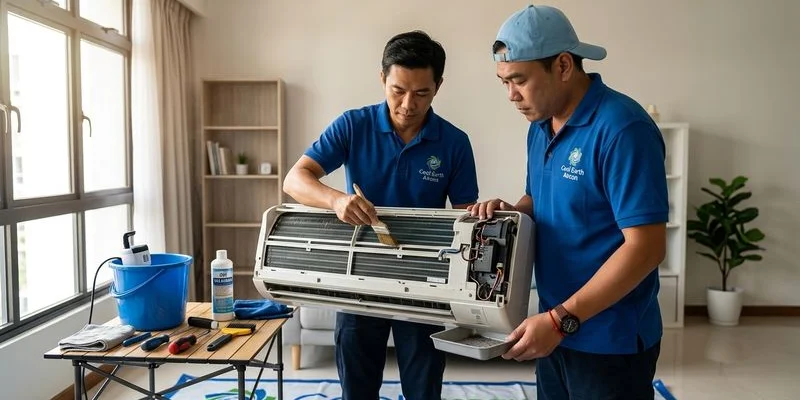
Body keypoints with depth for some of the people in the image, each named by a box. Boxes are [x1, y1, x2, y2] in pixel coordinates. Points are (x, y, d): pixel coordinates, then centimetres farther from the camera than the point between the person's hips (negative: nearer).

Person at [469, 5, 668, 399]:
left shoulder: (622, 128, -20)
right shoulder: (541, 126, 5)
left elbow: (646, 247, -23)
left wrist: (562, 318, -25)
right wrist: (511, 212, -5)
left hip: (609, 339, -7)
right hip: (556, 328, 7)